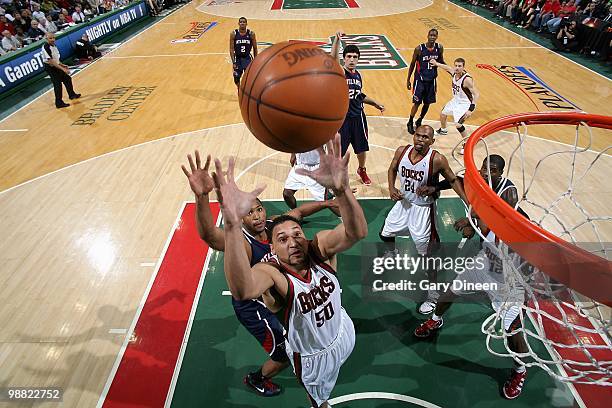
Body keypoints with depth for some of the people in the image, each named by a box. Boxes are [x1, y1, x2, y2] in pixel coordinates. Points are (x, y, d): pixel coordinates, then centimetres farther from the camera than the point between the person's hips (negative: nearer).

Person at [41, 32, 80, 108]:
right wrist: (63, 69, -31)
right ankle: (59, 103, -3)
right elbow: (51, 62, -29)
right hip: (50, 68, -9)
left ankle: (72, 94, 40)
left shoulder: (53, 45, 4)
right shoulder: (46, 48, -24)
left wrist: (62, 65, 13)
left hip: (56, 66, 9)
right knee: (57, 84, -9)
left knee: (67, 79, 19)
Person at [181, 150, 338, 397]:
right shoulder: (241, 243, -36)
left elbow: (298, 211, 5)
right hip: (254, 307, -7)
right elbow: (209, 235, -59)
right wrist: (201, 197, -76)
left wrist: (326, 204, 5)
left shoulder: (273, 225, -15)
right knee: (286, 355, 8)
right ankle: (256, 379, 38)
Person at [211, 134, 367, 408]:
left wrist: (341, 188, -69)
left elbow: (357, 232, -48)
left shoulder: (320, 248, -27)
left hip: (342, 332, 4)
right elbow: (242, 290, -62)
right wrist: (232, 224, -78)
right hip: (311, 356, -4)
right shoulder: (270, 273, -36)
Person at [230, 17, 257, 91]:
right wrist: (233, 62, -13)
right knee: (236, 79, 8)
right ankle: (239, 90, 39)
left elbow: (255, 48, 3)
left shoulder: (251, 34, -6)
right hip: (237, 58, 1)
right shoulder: (233, 34, -7)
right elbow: (231, 49, -6)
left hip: (247, 58, -1)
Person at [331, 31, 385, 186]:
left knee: (362, 147, 18)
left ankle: (362, 170, 45)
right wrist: (337, 40, -51)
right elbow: (333, 59, -36)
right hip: (341, 117, -5)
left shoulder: (358, 75, 4)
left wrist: (375, 103, 18)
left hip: (358, 116, 6)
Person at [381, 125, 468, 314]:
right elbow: (392, 169, 8)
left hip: (423, 209, -5)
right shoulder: (402, 151, -10)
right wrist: (391, 188, -9)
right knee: (385, 234, 21)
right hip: (403, 202, 5)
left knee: (427, 254, 1)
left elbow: (453, 181, -9)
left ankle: (433, 295, 20)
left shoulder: (437, 160, -22)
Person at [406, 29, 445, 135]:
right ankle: (410, 123, 17)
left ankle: (419, 121, 30)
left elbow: (441, 62, 12)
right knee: (417, 103, -2)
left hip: (431, 80, 4)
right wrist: (408, 80, -3)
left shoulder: (439, 48, -3)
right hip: (420, 80, -4)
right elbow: (412, 64, -4)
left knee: (427, 103, 10)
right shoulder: (419, 49, -14)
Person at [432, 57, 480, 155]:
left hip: (465, 104, -9)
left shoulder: (467, 79, -32)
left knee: (458, 124, -20)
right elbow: (447, 67, 13)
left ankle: (467, 144, 1)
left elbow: (476, 94, -31)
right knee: (442, 114, 24)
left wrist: (471, 109, -40)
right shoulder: (453, 73, -12)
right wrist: (436, 63, 24)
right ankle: (443, 130, 55)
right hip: (456, 100, 9)